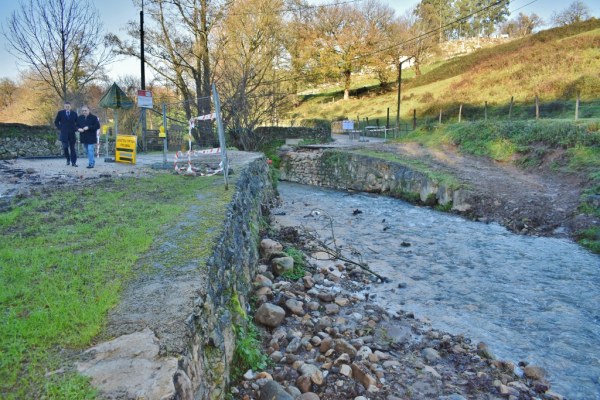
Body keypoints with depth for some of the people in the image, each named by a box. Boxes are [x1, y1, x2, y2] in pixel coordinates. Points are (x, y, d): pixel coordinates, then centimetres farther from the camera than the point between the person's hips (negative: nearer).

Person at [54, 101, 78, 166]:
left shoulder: (74, 114, 6)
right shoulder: (60, 113, 3)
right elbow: (56, 122, 10)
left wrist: (75, 128, 1)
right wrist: (60, 128, -1)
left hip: (72, 134, 1)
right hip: (64, 133, -1)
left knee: (72, 148, 2)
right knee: (65, 147, -8)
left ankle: (73, 162, 4)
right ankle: (68, 159, 13)